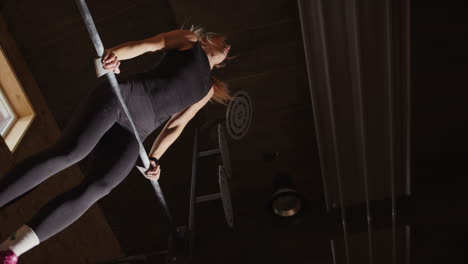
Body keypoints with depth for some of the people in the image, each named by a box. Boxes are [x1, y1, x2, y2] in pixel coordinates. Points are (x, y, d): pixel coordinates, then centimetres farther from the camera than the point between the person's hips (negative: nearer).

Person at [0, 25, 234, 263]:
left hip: (135, 132, 4)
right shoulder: (189, 40, 19)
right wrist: (116, 53, -17)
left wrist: (154, 158, 13)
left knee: (95, 190, -14)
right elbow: (145, 45, 4)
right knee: (67, 153, -24)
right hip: (123, 96, -3)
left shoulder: (207, 89, 30)